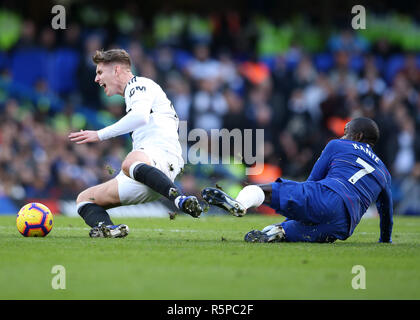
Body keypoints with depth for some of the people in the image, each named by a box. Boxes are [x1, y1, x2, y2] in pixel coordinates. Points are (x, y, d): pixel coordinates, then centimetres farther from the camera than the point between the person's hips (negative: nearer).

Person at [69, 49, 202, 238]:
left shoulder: (138, 84, 6)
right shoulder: (133, 93, 36)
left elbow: (140, 116, -15)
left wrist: (101, 135, -14)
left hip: (160, 153, -10)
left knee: (129, 164, -45)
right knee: (84, 199, 6)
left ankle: (181, 200, -58)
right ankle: (106, 228, -27)